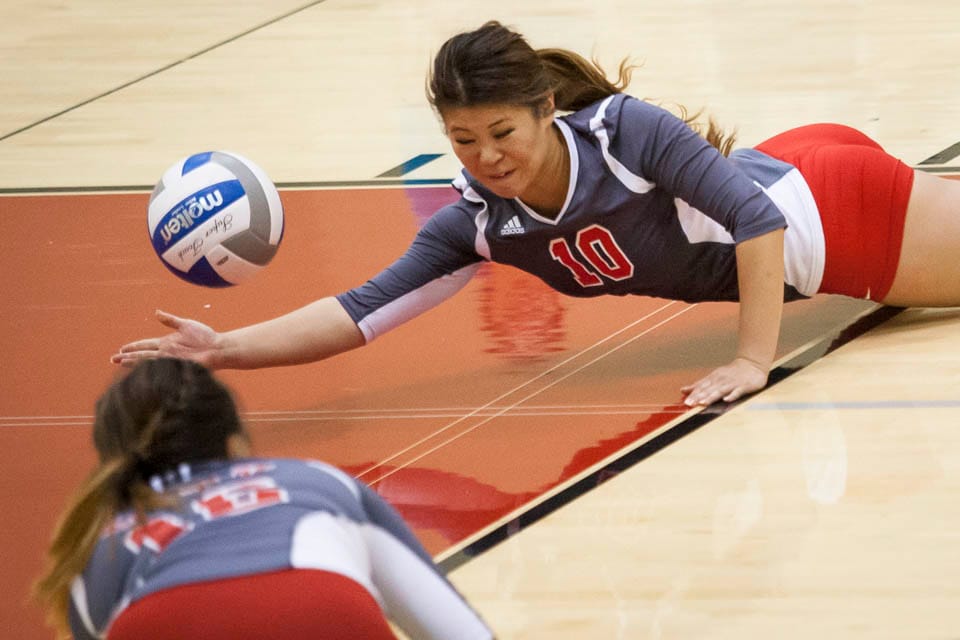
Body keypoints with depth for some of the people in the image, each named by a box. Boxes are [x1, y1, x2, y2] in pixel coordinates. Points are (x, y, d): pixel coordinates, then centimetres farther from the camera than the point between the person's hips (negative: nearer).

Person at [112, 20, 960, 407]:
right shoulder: (479, 222, -21)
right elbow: (362, 310, -24)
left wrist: (754, 361, -38)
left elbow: (755, 216, -34)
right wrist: (224, 350, -35)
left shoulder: (624, 128, -36)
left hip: (819, 203, -5)